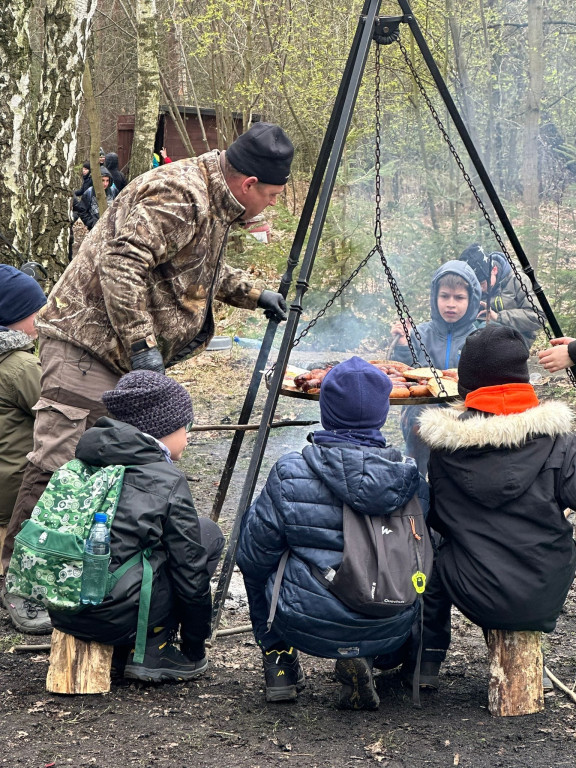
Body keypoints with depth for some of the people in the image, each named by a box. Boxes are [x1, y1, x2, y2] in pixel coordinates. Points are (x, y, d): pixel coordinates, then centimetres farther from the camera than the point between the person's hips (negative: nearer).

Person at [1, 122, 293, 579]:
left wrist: (253, 293, 26)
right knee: (61, 464, -14)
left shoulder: (214, 204, 14)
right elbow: (121, 264, -27)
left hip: (128, 353, 11)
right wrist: (142, 344, -27)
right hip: (90, 341, -11)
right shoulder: (179, 195, -20)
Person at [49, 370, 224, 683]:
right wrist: (196, 649, 15)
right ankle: (151, 651, 7)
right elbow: (192, 576, 0)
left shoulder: (85, 465, 12)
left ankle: (119, 651, 17)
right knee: (208, 534, 9)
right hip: (112, 617, -7)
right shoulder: (169, 483, -6)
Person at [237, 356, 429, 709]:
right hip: (391, 631, 2)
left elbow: (253, 557, -3)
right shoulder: (410, 477, -6)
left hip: (305, 625, -2)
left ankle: (279, 660, 22)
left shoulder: (290, 475, -13)